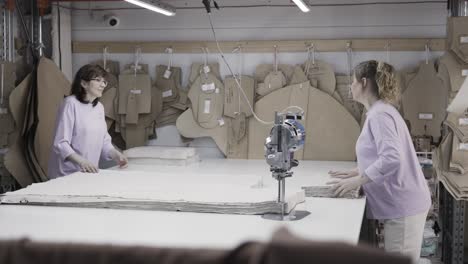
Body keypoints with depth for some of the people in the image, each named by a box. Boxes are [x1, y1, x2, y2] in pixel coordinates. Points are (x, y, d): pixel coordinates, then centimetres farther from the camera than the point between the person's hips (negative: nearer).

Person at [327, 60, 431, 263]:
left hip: (402, 206, -10)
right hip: (399, 204, 10)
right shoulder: (380, 112, 16)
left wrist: (356, 181, -23)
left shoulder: (380, 114, -17)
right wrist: (354, 173, 17)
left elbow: (391, 159, -28)